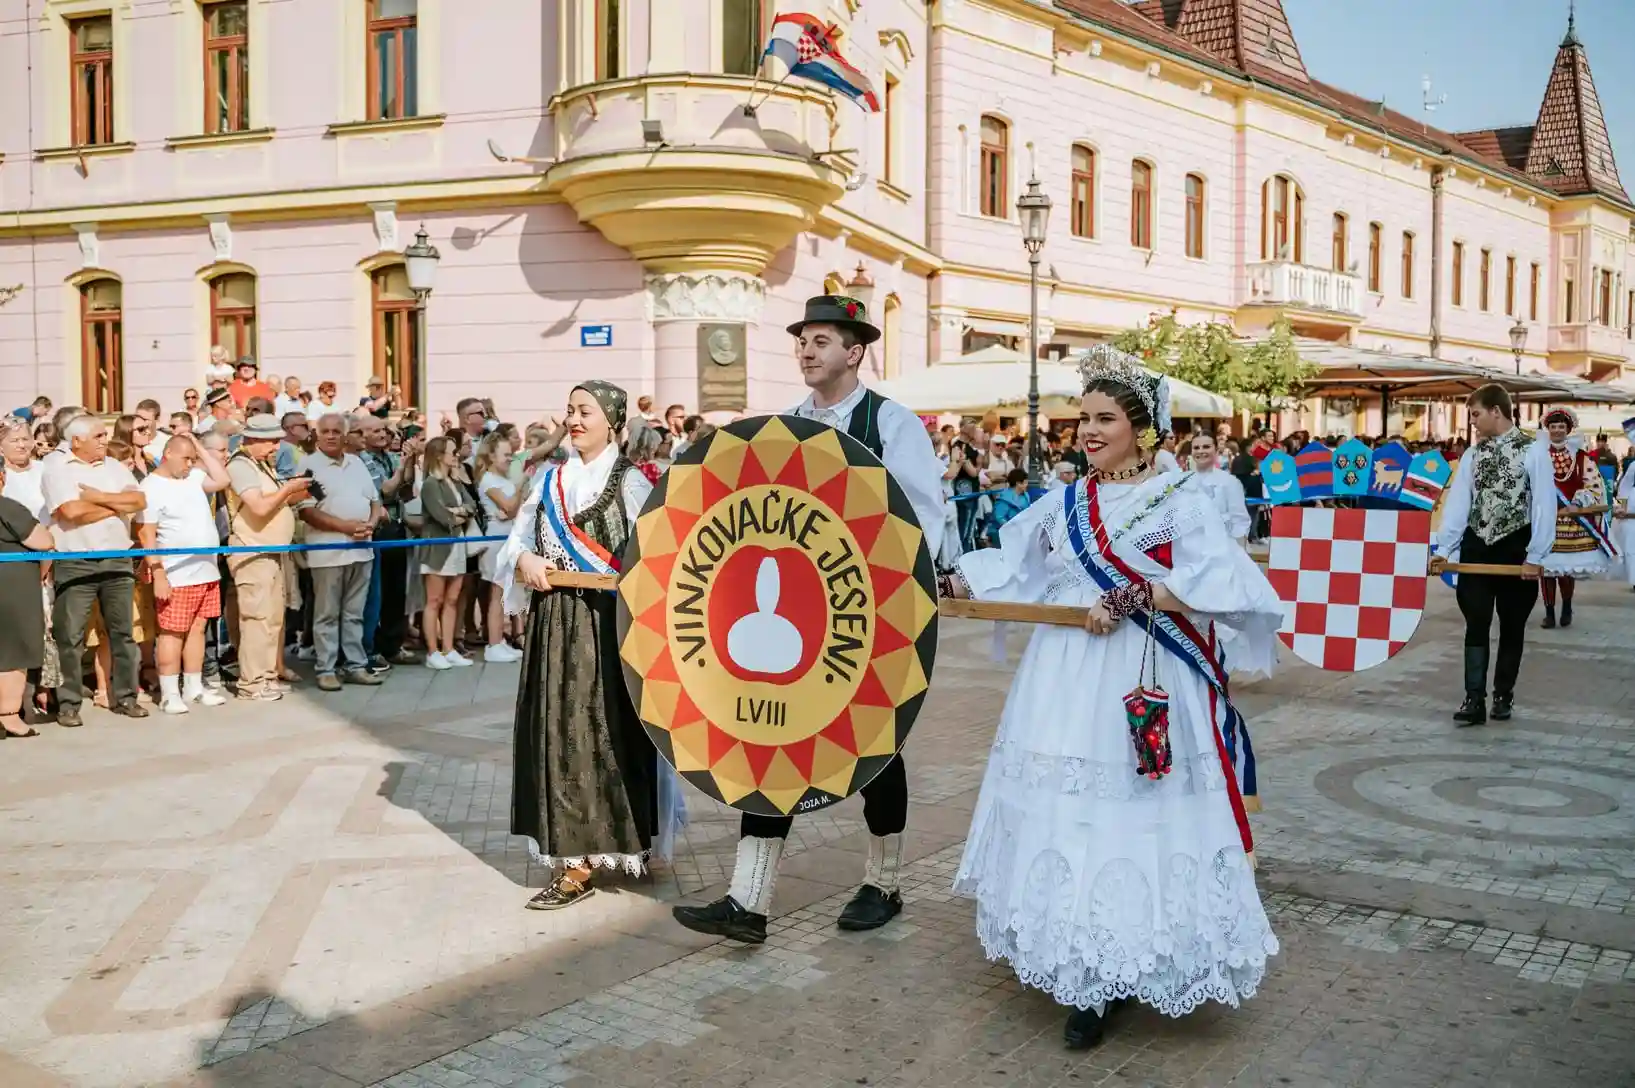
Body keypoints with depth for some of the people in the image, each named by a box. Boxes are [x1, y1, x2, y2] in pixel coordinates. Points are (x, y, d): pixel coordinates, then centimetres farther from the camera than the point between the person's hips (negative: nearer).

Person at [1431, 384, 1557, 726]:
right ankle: (1474, 699, 1)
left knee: (1512, 627, 10)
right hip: (1476, 548, 3)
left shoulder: (1533, 451, -8)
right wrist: (1444, 549, -5)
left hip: (1515, 550, -3)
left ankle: (1503, 696, 24)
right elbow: (1456, 503, 2)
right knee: (1476, 625, -1)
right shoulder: (1473, 454, 5)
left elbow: (1544, 505, -10)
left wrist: (1535, 556, -13)